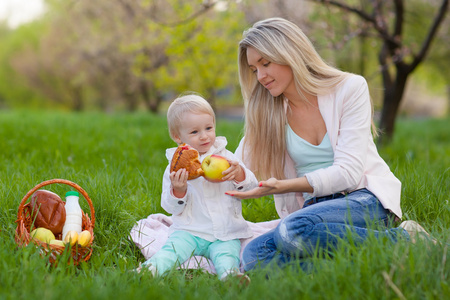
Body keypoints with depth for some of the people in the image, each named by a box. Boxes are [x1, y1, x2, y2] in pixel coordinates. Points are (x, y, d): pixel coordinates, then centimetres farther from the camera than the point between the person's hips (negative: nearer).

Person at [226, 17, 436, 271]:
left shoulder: (349, 88, -4)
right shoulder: (267, 113, 9)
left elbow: (348, 172, -12)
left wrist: (282, 186, -22)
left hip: (365, 197, -4)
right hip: (314, 207, 5)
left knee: (293, 230, -36)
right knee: (254, 254, -27)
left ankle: (400, 240, -20)